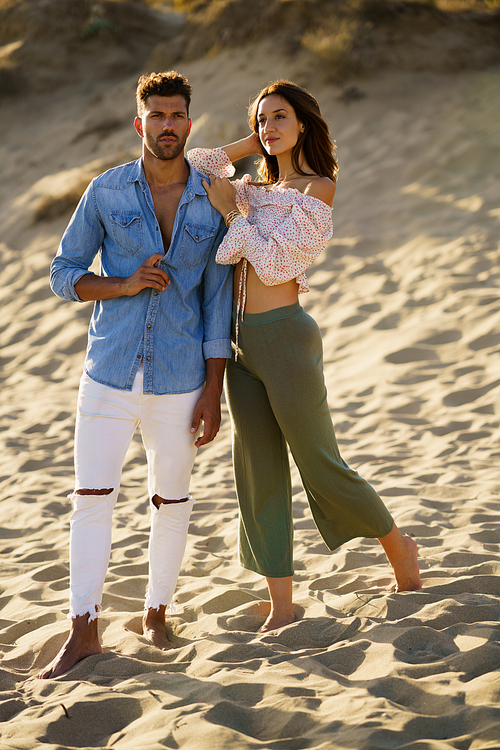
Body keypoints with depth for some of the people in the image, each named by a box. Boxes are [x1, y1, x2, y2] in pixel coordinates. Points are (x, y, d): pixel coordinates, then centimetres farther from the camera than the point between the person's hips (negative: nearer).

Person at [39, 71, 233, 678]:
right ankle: (83, 632, 7)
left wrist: (213, 395, -4)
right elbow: (64, 274, 4)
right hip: (109, 373, 0)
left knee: (171, 501, 10)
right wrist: (125, 284, -15)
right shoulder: (105, 192, -1)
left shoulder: (212, 204, 0)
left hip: (179, 379, 1)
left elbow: (217, 304, 1)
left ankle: (156, 614, 28)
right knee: (91, 497, -2)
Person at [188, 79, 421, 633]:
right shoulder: (256, 190, 16)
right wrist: (246, 147, 14)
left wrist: (232, 211, -7)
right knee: (258, 472, 4)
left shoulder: (317, 188, -6)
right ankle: (281, 608, 9)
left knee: (321, 467, 1)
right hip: (241, 342, 7)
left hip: (285, 338, -7)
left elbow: (275, 265, -13)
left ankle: (398, 546, 26)